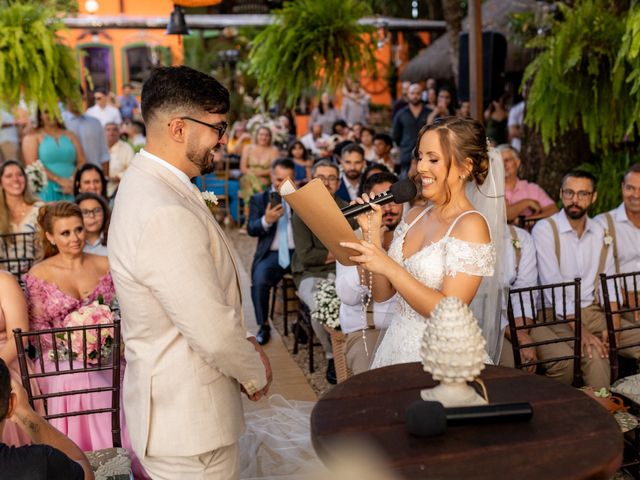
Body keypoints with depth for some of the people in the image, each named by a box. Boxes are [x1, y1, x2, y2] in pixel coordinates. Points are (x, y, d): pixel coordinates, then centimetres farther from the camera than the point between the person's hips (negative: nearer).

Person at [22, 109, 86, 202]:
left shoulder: (70, 136, 18)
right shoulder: (32, 137, 8)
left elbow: (82, 162, 10)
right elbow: (33, 166, -5)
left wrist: (74, 182, -9)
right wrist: (60, 180, -14)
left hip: (71, 192, 3)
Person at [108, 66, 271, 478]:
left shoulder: (148, 183, 5)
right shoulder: (166, 214, -29)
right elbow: (213, 334, -26)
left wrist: (243, 341, 6)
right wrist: (256, 374, -8)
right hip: (188, 422, -9)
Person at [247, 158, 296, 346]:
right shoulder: (259, 199, 13)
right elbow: (251, 229, -2)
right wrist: (266, 221, -22)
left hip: (298, 252, 1)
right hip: (271, 253, 0)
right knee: (259, 281, -29)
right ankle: (264, 325, -6)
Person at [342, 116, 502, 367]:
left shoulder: (471, 225, -14)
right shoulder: (414, 216, 5)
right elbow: (382, 293, 6)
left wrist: (389, 267, -24)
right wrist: (371, 234, -5)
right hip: (394, 343, 6)